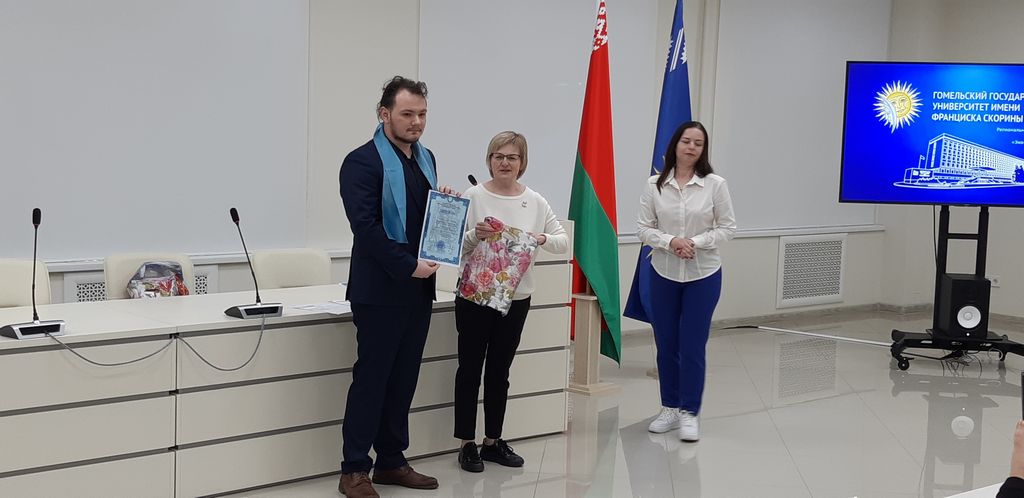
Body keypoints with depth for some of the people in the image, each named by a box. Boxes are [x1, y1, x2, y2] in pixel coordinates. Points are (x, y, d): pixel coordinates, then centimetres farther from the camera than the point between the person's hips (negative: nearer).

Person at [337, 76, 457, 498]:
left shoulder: (425, 158, 14)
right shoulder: (362, 162, -11)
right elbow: (366, 226, -18)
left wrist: (446, 203, 1)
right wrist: (408, 266, -20)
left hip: (419, 289, 7)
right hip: (380, 291, -7)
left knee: (403, 380, 12)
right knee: (371, 379, -1)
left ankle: (391, 461, 23)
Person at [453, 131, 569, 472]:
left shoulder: (535, 202, 2)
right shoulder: (474, 196, -6)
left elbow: (563, 242, 2)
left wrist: (542, 239, -17)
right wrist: (474, 236, -27)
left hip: (516, 298, 3)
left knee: (500, 371, 14)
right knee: (470, 369, 5)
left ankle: (493, 441, 25)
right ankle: (467, 444, 15)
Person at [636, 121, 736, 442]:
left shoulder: (715, 184, -6)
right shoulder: (655, 185, -3)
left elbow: (727, 228, -3)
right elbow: (643, 229, -1)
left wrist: (696, 242, -17)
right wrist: (670, 242, -18)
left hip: (703, 275, -2)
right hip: (663, 274, 2)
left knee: (693, 346, -2)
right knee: (666, 345, 10)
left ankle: (689, 413, 9)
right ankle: (670, 408, 24)